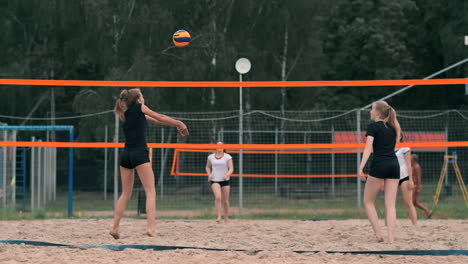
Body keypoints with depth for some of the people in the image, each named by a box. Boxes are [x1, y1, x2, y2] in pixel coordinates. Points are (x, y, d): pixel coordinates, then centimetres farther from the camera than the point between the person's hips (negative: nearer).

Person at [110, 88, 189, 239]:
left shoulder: (126, 114, 22)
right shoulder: (139, 107, 4)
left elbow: (155, 120, 27)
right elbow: (160, 118, 13)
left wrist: (175, 125, 31)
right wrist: (179, 123, 26)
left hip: (126, 155, 7)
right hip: (140, 153, -7)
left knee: (126, 194, 14)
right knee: (151, 192, -7)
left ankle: (115, 227, 8)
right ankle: (151, 227, -20)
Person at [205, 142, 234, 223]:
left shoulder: (227, 157, 0)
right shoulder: (211, 157, 7)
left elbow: (231, 169, -5)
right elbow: (207, 167, 21)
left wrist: (227, 175, -25)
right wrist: (209, 174, 1)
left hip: (225, 180, 0)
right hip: (215, 180, 0)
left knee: (225, 201, 5)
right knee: (218, 197, -22)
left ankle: (226, 218, 20)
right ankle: (219, 216, -22)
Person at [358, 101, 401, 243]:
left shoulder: (373, 126, -1)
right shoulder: (392, 127, 17)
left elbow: (368, 148, -11)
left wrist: (361, 167, -16)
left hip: (379, 165, -5)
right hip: (394, 164, 5)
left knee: (368, 201, 7)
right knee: (390, 204, 3)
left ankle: (378, 234, -4)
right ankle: (391, 238, -6)